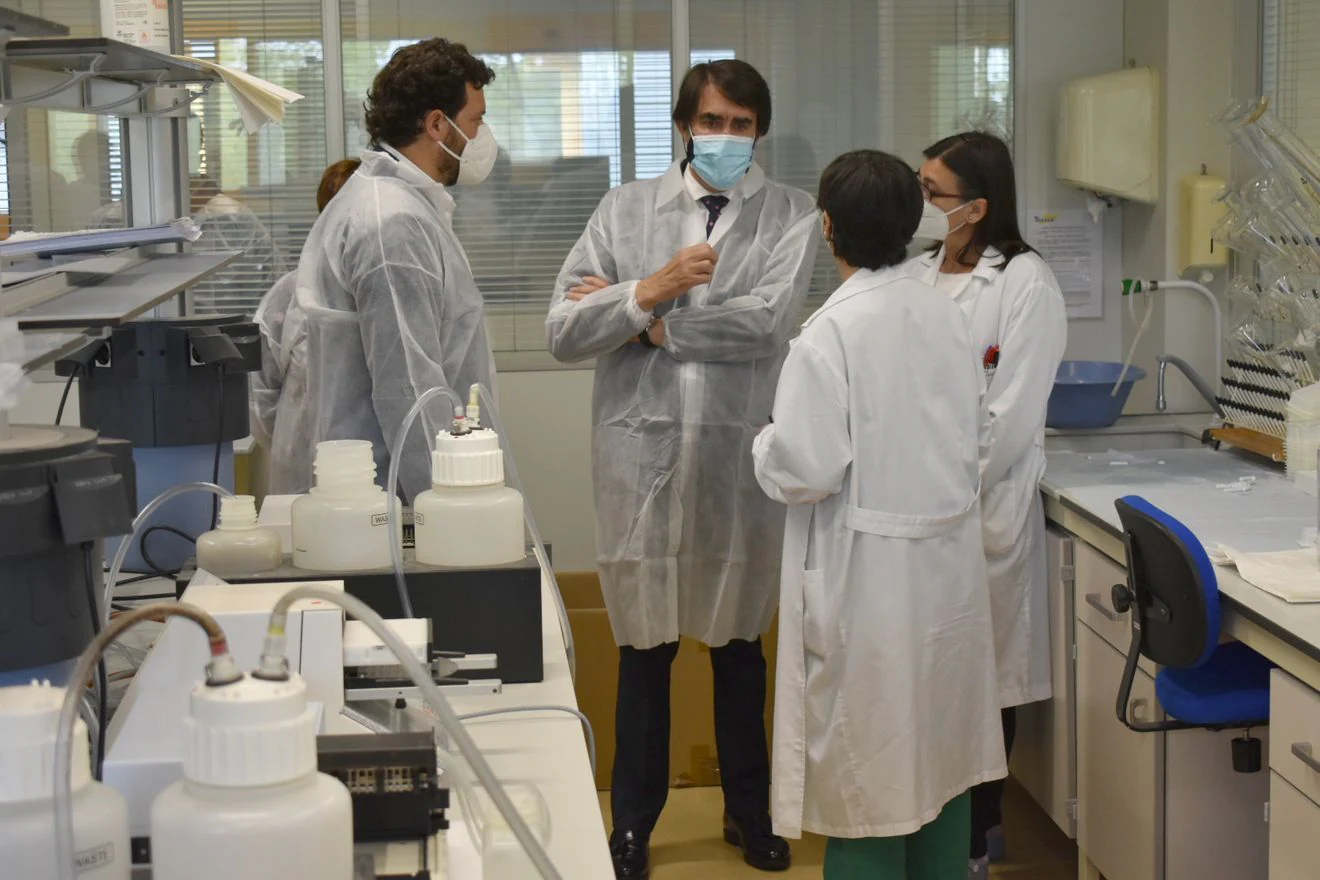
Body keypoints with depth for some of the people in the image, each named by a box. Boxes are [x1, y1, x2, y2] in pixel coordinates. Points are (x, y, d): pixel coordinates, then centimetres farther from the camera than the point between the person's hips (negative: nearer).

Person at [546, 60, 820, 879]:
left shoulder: (792, 215, 1)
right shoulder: (626, 209, 6)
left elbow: (764, 322, -15)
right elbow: (562, 331, 0)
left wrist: (648, 323, -8)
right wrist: (649, 290, -15)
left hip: (743, 455, -1)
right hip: (643, 450, 1)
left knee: (741, 643, 14)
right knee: (645, 646, 9)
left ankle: (749, 810, 32)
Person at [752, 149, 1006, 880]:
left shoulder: (833, 332, -18)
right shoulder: (945, 316, 2)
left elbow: (804, 470, -19)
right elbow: (976, 442, 11)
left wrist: (765, 446, 0)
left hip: (869, 574, -6)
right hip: (949, 564, 6)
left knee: (867, 768, 4)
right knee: (940, 751, 18)